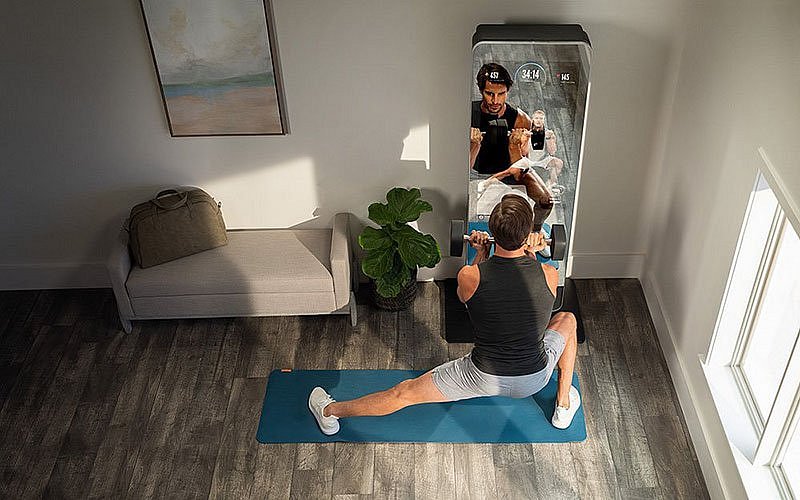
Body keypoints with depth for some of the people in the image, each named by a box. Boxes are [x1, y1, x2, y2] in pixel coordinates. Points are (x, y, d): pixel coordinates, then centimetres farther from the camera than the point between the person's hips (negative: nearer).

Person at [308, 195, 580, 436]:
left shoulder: (469, 276, -21)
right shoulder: (549, 275, -18)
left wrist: (482, 253, 13)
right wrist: (531, 254, 16)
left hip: (483, 377, -1)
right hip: (534, 379, 2)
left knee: (405, 392, 12)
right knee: (567, 320, 29)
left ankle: (331, 411, 25)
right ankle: (564, 404, 34)